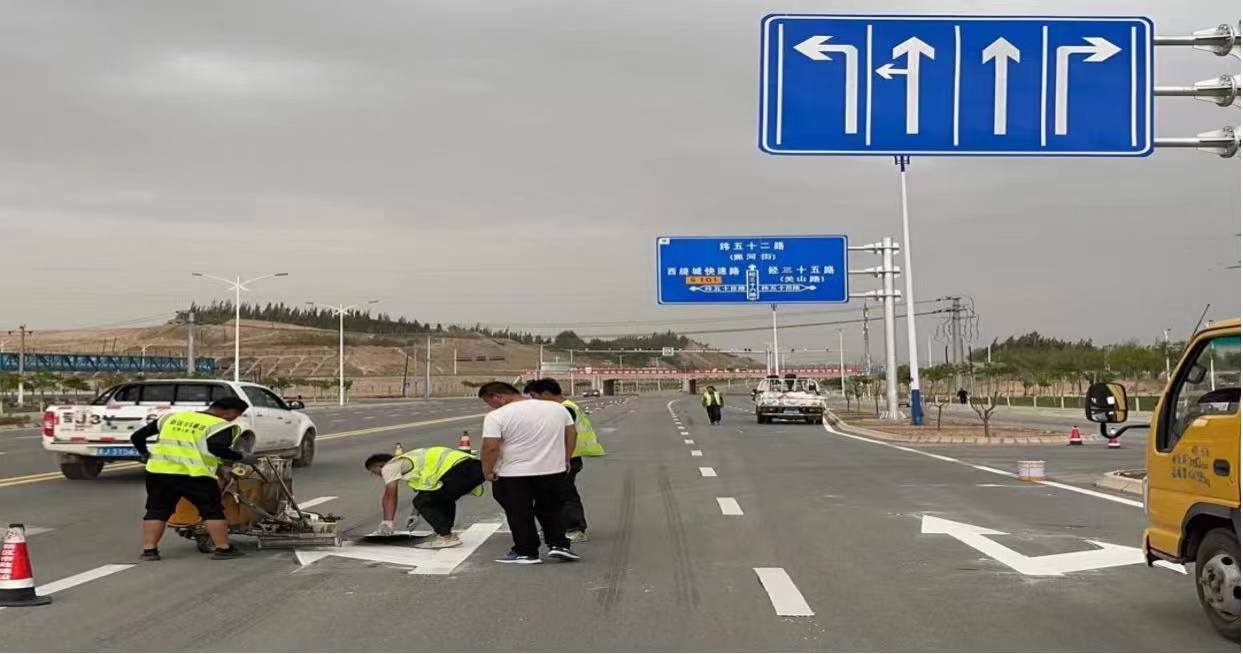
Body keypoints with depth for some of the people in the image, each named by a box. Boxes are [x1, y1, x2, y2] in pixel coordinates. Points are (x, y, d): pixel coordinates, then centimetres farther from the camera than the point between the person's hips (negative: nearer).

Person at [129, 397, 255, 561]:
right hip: (194, 474, -4)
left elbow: (137, 437, 18)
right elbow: (217, 448, -18)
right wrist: (241, 457, -5)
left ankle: (149, 550, 8)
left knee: (156, 511, 14)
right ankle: (223, 548, 7)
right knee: (213, 511, 8)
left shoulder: (172, 417, 18)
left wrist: (144, 453, 34)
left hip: (159, 471, 4)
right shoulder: (222, 426, 1)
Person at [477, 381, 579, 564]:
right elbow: (572, 434, 10)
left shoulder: (496, 416, -13)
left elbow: (490, 448, -17)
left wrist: (488, 471, -4)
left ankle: (527, 552, 13)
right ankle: (559, 545, 13)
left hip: (514, 474, -5)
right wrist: (566, 460, 19)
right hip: (554, 470, 5)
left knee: (520, 515, 8)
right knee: (552, 511, 20)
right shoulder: (557, 408, 4)